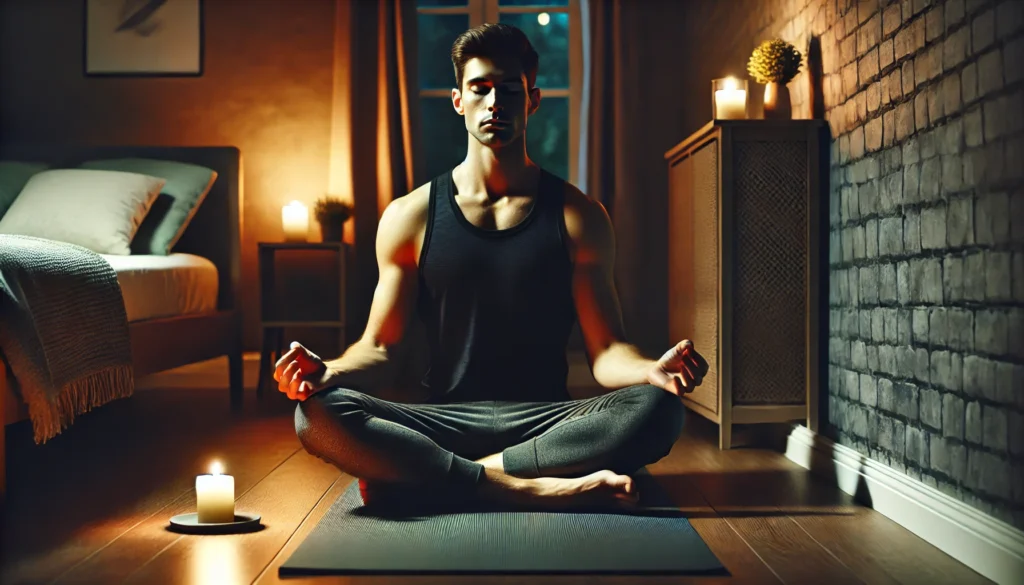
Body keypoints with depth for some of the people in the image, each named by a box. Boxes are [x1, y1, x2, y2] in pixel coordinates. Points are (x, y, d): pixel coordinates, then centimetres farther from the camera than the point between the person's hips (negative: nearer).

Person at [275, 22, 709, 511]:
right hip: (445, 421, 0)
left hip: (547, 421, 1)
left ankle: (415, 478, -27)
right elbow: (378, 347, 6)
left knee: (658, 411, -30)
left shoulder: (578, 216, 5)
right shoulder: (410, 217, 6)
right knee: (317, 414, -27)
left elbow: (605, 351, 1)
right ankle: (530, 488, -29)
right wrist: (329, 372, -17)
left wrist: (653, 371, -22)